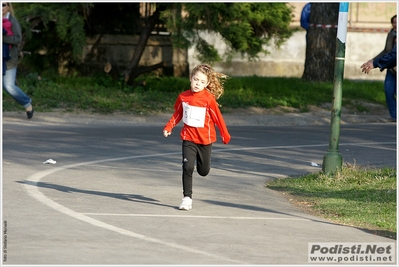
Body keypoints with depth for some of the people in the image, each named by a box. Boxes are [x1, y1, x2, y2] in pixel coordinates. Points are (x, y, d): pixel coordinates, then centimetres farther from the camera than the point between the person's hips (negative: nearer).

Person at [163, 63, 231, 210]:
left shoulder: (209, 98, -13)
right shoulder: (183, 97, -4)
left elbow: (218, 117, -6)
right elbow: (177, 114, 11)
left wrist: (225, 135, 0)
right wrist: (168, 127, 1)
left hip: (205, 139, -1)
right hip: (188, 138, 1)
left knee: (203, 171, 10)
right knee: (187, 167, -12)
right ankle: (187, 198, -5)